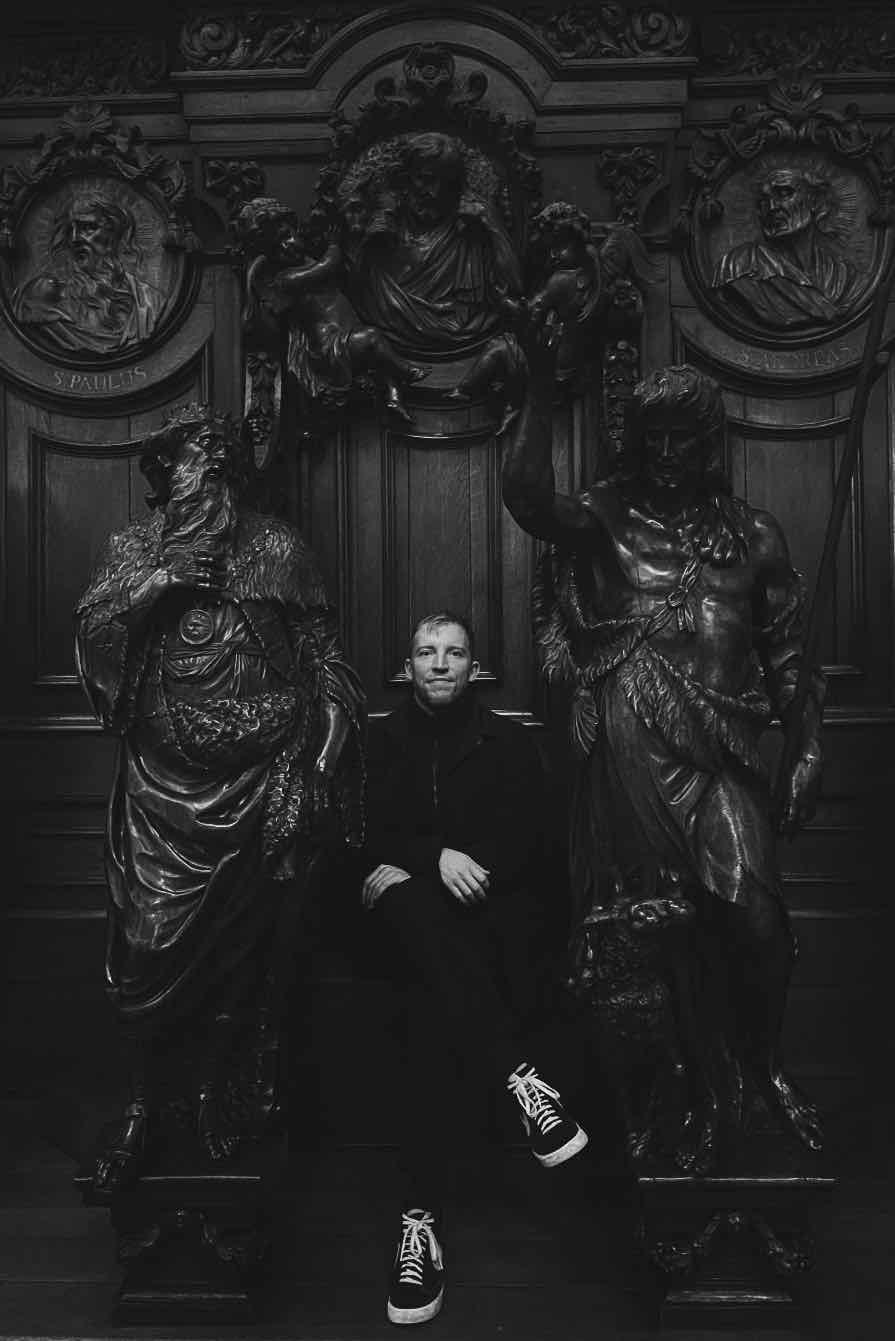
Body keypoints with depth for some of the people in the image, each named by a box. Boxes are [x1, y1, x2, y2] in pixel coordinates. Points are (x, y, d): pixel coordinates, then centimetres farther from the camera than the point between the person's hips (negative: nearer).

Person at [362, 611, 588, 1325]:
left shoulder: (509, 744, 9)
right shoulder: (387, 741, 13)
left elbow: (526, 844, 0)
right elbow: (373, 833, 4)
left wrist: (439, 866, -11)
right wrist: (436, 858, -18)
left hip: (492, 912, -1)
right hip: (412, 905, 1)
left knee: (435, 999, -34)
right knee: (414, 909, -38)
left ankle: (423, 1216, -34)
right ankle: (521, 1079, -41)